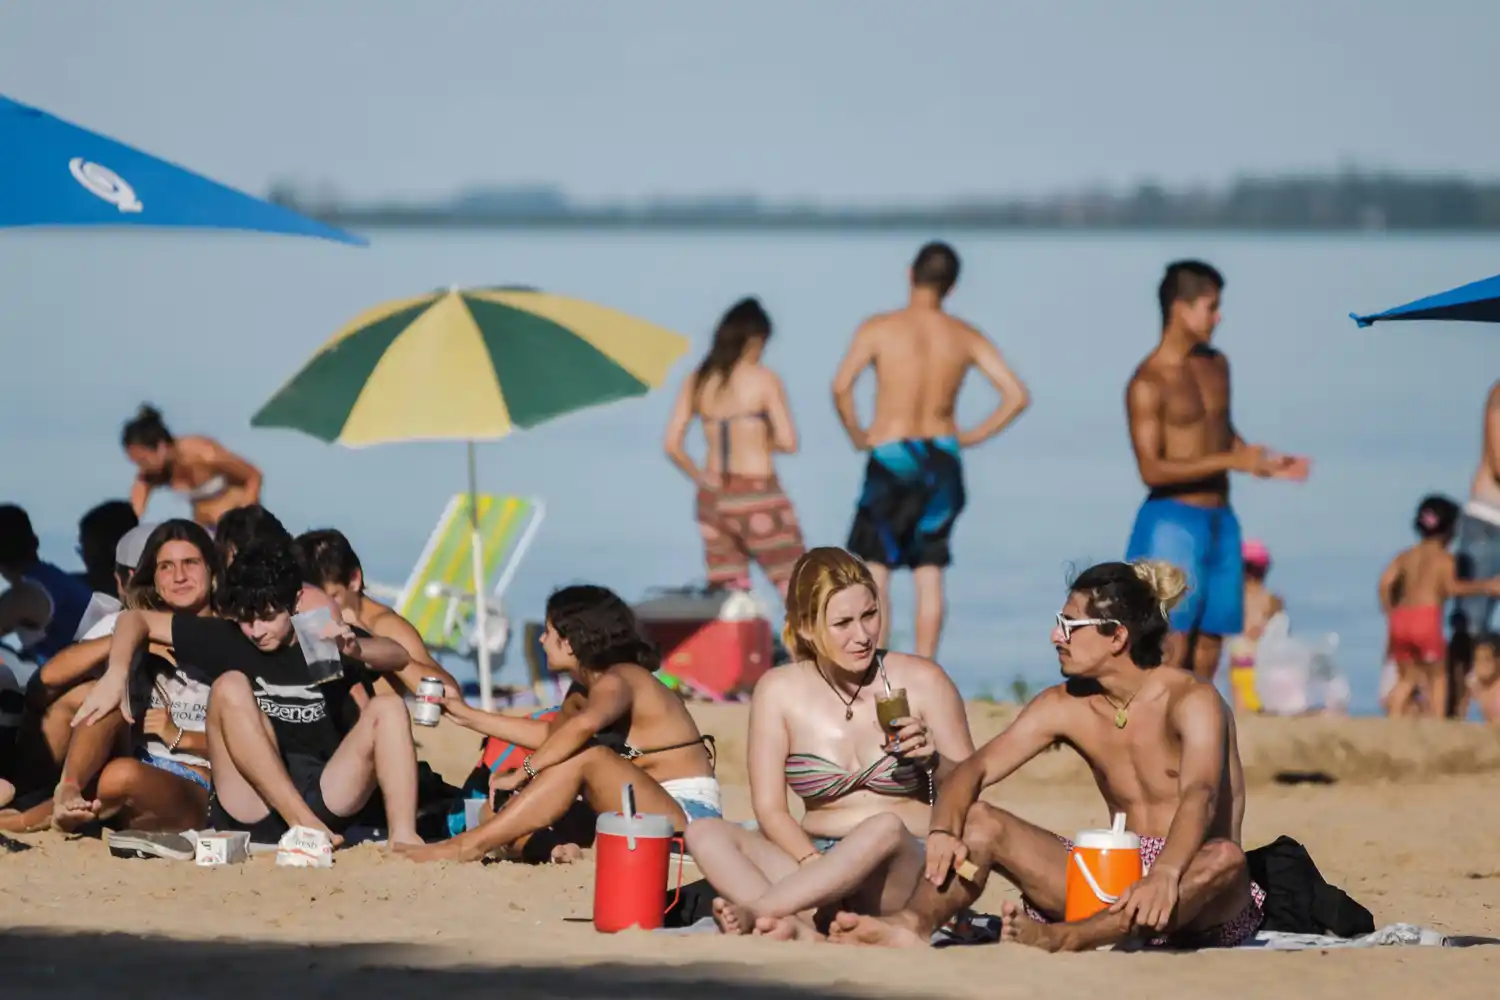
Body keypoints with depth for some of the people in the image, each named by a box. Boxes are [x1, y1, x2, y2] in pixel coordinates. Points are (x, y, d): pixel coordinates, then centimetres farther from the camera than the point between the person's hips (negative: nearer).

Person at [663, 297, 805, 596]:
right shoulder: (763, 379, -8)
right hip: (758, 496, -5)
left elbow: (672, 445, 1)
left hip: (713, 500, 5)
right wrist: (764, 441, 8)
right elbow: (788, 442, -12)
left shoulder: (697, 381, 4)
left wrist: (702, 478, 11)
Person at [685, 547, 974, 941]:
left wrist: (932, 760, -13)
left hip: (912, 869, -3)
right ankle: (803, 928, -46)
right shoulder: (779, 691, 4)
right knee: (706, 834, -21)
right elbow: (770, 809, -1)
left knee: (886, 828, -37)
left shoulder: (921, 681, 2)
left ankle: (754, 911, -40)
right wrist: (816, 864, -20)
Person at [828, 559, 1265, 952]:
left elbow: (1199, 795, -30)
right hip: (1115, 876, 5)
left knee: (1225, 859, -40)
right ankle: (914, 925, -41)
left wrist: (1164, 874, -50)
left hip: (1195, 897, -5)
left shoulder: (1191, 701, -13)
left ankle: (1062, 939, -55)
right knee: (977, 822, -9)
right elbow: (976, 768, -2)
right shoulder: (1065, 706, 6)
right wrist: (943, 831, -25)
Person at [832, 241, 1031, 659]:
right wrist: (971, 436, 5)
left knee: (874, 569, 3)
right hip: (942, 459, 3)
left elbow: (841, 386, -19)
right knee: (929, 574, 8)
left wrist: (856, 434, -3)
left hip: (891, 457, -3)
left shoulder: (879, 329, -8)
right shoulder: (965, 337, 1)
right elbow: (1017, 396, -4)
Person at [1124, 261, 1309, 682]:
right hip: (1172, 521, -7)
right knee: (1171, 645, -12)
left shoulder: (1216, 366, 12)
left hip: (1219, 521, 7)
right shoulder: (1148, 383, -12)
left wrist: (1268, 464, 9)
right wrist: (1232, 461, -22)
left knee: (1208, 647, 6)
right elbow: (1152, 469, -19)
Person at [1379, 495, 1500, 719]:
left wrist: (1389, 612, 15)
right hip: (1426, 617, -5)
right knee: (1438, 675, 7)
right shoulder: (1445, 558, 2)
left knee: (1406, 678, 18)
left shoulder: (1406, 555, 17)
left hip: (1400, 618, 5)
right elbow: (1452, 587, -16)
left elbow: (1386, 582, 4)